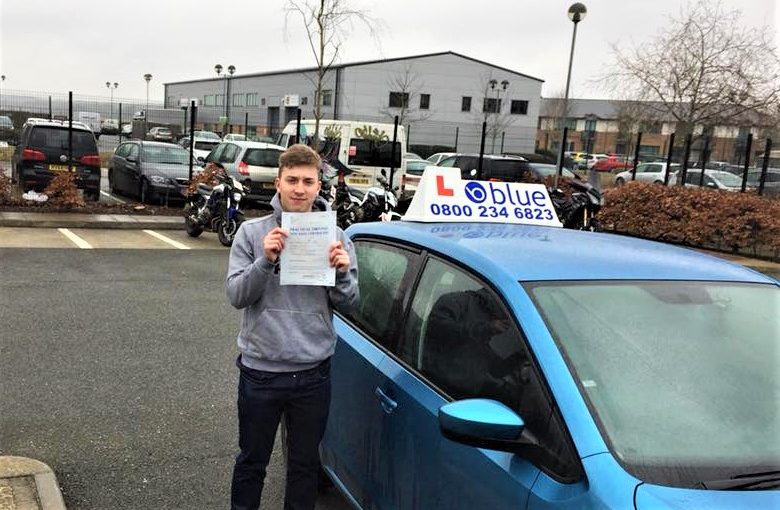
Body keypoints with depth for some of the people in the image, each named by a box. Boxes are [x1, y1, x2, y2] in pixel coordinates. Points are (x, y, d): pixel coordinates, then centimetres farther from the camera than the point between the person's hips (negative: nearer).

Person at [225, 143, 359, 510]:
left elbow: (348, 305, 1)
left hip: (313, 373, 1)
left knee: (305, 463, 17)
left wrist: (342, 273, -18)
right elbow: (236, 295, -9)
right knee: (252, 461, 17)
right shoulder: (252, 232, -5)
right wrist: (265, 261, -24)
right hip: (260, 370, -1)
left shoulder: (335, 236, -1)